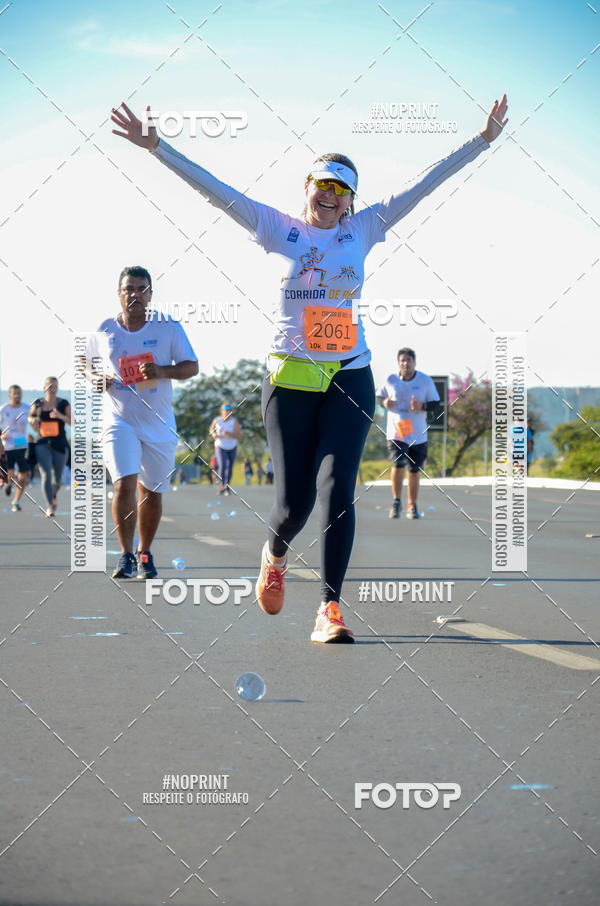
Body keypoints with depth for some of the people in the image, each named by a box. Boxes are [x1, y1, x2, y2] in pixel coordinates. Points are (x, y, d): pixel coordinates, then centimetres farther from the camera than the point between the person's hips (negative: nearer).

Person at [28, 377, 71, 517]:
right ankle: (50, 506, -16)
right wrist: (33, 422, -3)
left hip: (59, 444, 0)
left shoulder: (63, 404, 0)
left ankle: (54, 494, 44)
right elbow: (29, 417, 21)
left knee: (58, 478, 10)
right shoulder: (37, 404, 5)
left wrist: (61, 416, -23)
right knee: (46, 474, -17)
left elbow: (73, 422, -6)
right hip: (42, 444, 0)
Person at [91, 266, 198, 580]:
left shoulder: (168, 327, -1)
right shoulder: (104, 330, 3)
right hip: (119, 421, -1)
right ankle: (125, 554, -12)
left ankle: (145, 554, 25)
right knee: (124, 484, -18)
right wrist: (97, 380, -4)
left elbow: (192, 367, -1)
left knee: (152, 491, 9)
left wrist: (163, 371, -20)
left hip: (159, 424, 1)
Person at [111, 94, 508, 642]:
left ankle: (330, 610, -12)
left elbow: (424, 185, 9)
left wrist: (482, 141, 6)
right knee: (294, 502, -2)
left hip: (349, 377, 1)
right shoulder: (279, 229, 6)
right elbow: (215, 190, 0)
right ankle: (275, 555, 34)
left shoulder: (362, 230, 10)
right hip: (290, 376, -1)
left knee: (336, 487, -13)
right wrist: (157, 148, -7)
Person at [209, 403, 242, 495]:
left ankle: (227, 485, 32)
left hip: (232, 448, 1)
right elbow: (211, 429, 8)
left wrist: (229, 434, -35)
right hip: (220, 447, -1)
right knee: (222, 466, -21)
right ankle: (222, 486, -11)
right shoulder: (217, 420, -12)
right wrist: (213, 434, -14)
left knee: (229, 468, 12)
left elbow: (239, 437, -21)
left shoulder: (234, 422, -18)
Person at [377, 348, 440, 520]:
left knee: (414, 471, 7)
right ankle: (396, 501, 2)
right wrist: (384, 402, -9)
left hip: (418, 435, 1)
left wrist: (422, 406, -19)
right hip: (396, 433, -1)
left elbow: (436, 405, 1)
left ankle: (412, 506, 25)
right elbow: (379, 396, 14)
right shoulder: (390, 380, -2)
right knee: (398, 465, -18)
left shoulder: (425, 381, -3)